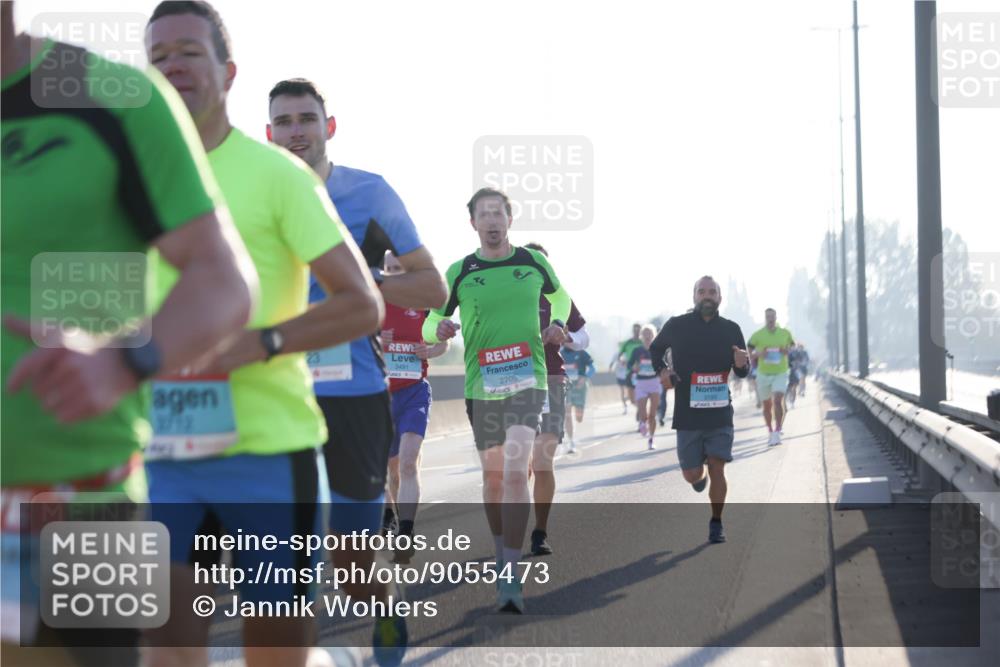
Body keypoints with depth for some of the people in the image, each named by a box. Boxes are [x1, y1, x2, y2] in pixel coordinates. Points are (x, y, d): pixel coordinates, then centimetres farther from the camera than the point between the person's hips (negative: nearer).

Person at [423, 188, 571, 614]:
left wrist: (557, 323, 5)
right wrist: (439, 330, -16)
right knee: (492, 475, 10)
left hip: (527, 380, -2)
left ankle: (510, 578, -19)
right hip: (480, 386, 2)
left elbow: (559, 296, 25)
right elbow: (429, 326, 7)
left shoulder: (534, 261, 4)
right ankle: (502, 554, 33)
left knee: (515, 471, -18)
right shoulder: (459, 272, 1)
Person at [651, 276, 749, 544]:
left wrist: (741, 364, -14)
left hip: (719, 413, 0)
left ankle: (716, 524, 8)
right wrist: (661, 369, -2)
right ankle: (700, 477, 40)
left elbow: (742, 373, 10)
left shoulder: (730, 330, 2)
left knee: (717, 469, -7)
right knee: (692, 475, 3)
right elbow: (655, 349, 18)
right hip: (687, 414, 0)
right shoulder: (677, 326, -1)